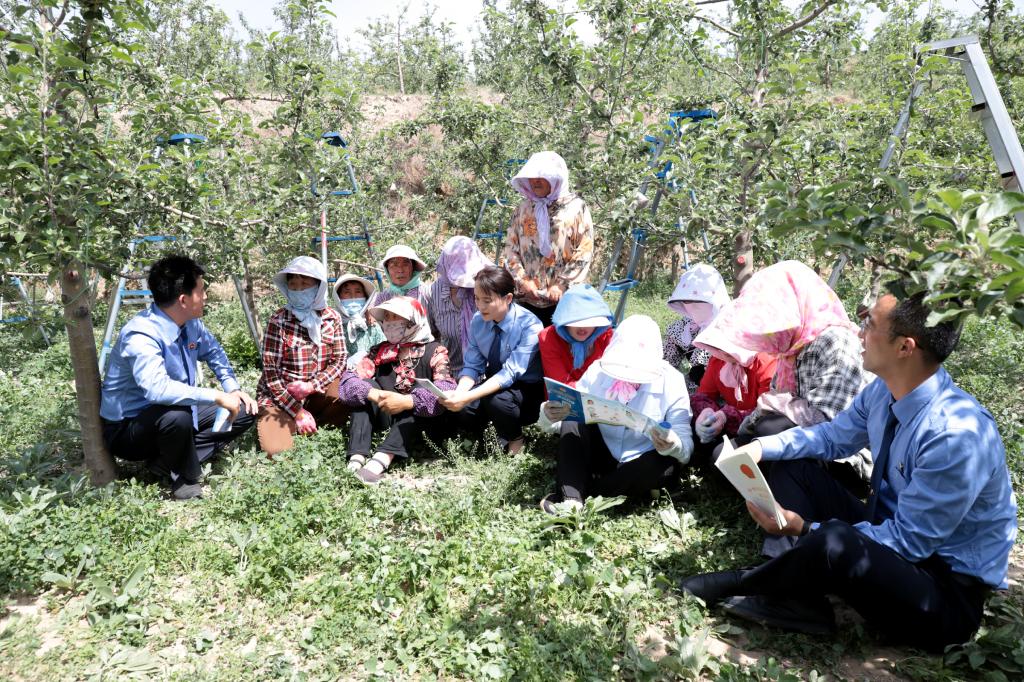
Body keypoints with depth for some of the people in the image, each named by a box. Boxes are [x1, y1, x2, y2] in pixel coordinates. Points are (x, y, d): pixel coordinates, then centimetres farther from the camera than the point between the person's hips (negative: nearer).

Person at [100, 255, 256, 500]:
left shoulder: (190, 324, -3)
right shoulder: (141, 335, -29)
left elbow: (213, 351, 16)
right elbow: (157, 388, -45)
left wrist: (232, 388, 1)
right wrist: (218, 396, -39)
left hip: (177, 414, 8)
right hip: (127, 428, -8)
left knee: (245, 411, 2)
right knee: (176, 415, -40)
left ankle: (167, 462, -5)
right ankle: (187, 478, -10)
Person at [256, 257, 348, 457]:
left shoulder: (332, 318, -3)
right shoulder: (278, 321, -13)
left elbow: (339, 362, -3)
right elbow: (270, 373, -14)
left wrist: (310, 386, -20)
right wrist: (298, 411, -19)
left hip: (315, 393, 4)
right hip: (279, 397, -3)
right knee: (278, 449, -24)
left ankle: (312, 426, -2)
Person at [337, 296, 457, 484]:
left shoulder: (433, 351, -4)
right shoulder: (379, 352, 6)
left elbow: (446, 389, -22)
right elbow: (348, 383, -8)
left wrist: (407, 401, -34)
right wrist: (374, 395, -28)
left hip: (420, 422, -3)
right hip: (384, 420, 3)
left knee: (423, 391, -27)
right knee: (364, 386, -15)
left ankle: (380, 460, -45)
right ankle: (356, 460, -33)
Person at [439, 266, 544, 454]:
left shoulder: (529, 326, -25)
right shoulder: (478, 320, -9)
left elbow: (510, 373, -31)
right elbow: (472, 366, -6)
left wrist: (468, 397, -41)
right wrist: (459, 393, -28)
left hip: (527, 390, -4)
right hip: (493, 384, 4)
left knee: (496, 400, -34)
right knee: (463, 410, -24)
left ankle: (514, 441, -3)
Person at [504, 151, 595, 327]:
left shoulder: (576, 207, -1)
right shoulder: (524, 209, 11)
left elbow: (585, 252, -6)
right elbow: (511, 248, 10)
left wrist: (562, 285, -11)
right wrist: (522, 279, -4)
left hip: (564, 298, -3)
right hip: (527, 297, 3)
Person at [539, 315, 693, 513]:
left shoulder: (671, 381, -16)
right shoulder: (599, 370, -11)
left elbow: (686, 450, -18)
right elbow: (570, 414, -11)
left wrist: (673, 446, -43)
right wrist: (552, 414, -35)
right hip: (600, 459, 2)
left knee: (666, 465, -33)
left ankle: (584, 491, -23)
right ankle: (571, 498, -33)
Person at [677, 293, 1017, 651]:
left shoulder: (958, 435, -30)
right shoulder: (884, 391, -7)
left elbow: (910, 542, -26)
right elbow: (832, 437, 9)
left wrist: (804, 529, -29)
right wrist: (759, 447, -8)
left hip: (948, 588, -8)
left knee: (834, 544, -37)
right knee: (792, 466, 3)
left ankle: (740, 583, -7)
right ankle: (798, 597, -10)